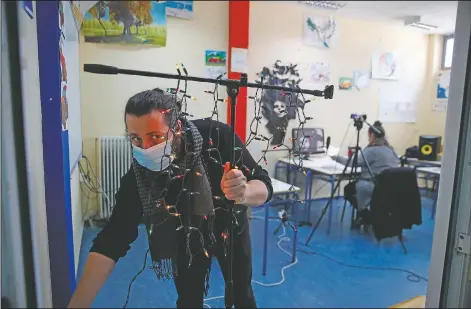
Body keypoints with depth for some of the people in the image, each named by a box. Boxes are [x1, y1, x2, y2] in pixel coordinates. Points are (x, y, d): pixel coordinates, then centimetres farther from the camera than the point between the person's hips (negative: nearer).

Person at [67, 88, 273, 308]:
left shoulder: (216, 136, -33)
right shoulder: (136, 177, -29)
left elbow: (263, 185, -30)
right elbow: (112, 240, -28)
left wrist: (244, 193, -53)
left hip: (230, 226, 1)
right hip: (185, 238, 0)